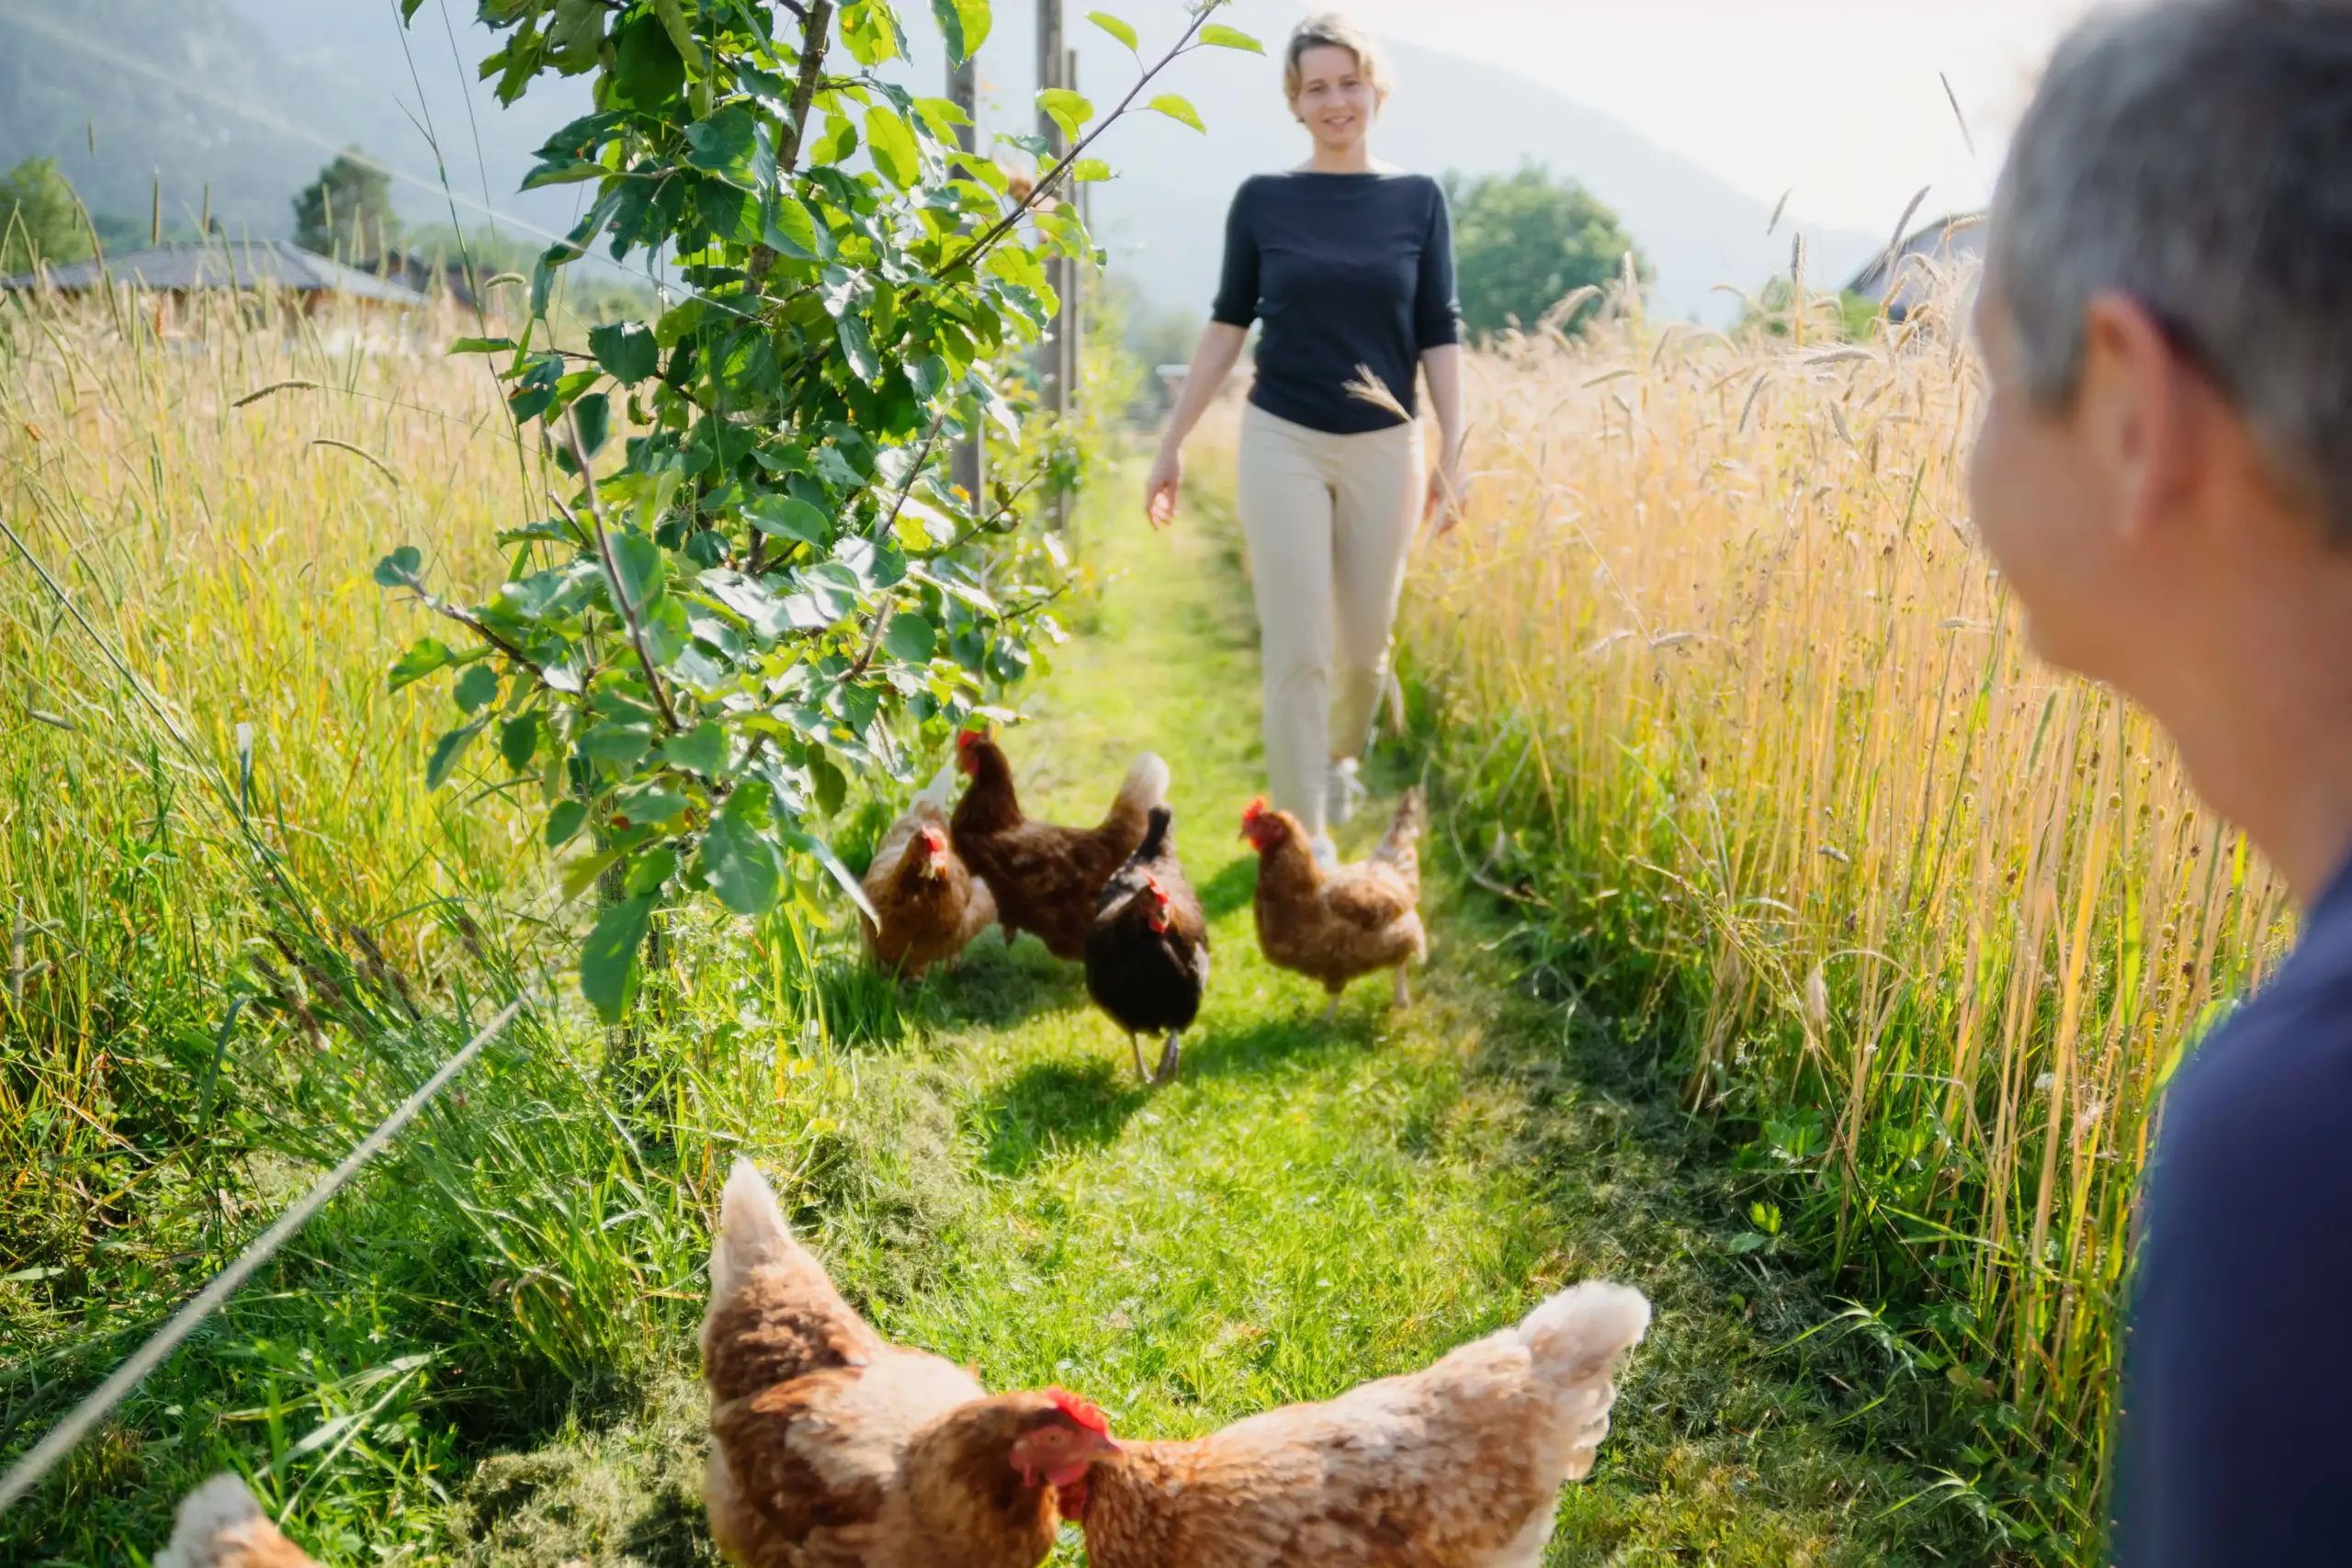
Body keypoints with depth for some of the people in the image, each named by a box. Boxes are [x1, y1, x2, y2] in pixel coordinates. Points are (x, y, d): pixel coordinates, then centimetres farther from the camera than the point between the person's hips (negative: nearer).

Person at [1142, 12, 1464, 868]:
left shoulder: (1417, 200, 2)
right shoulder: (1262, 199, 1)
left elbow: (1440, 336, 3)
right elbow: (1227, 324, 6)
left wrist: (1452, 456, -3)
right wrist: (1172, 443, 4)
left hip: (1383, 451, 1)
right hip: (1283, 444, -1)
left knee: (1364, 648, 11)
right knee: (1297, 656, -5)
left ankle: (1338, 756, 43)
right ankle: (1305, 843, 4)